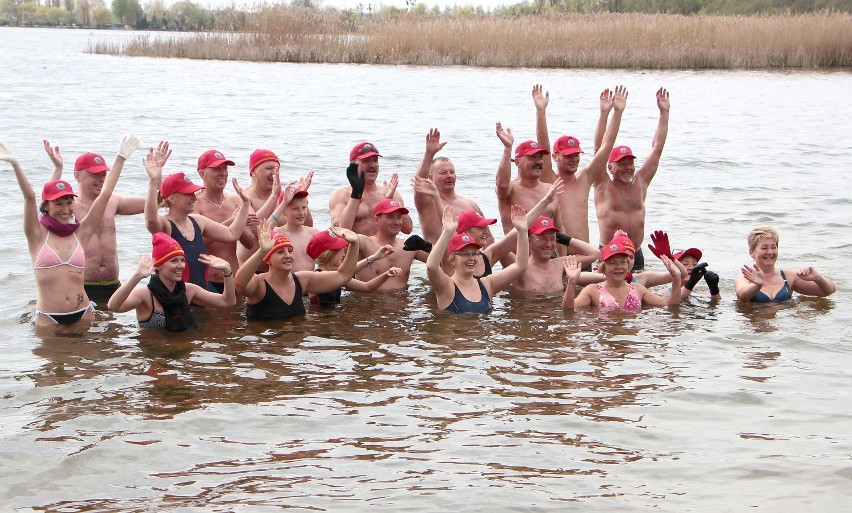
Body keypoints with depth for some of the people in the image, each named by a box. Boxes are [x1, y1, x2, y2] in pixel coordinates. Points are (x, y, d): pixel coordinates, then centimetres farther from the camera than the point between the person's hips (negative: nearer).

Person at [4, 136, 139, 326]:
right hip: (48, 317, -2)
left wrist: (121, 158, 6)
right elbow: (29, 196, -13)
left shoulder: (81, 233, 7)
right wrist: (15, 164, -23)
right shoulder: (38, 235, 1)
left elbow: (105, 194, 7)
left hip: (83, 313, 2)